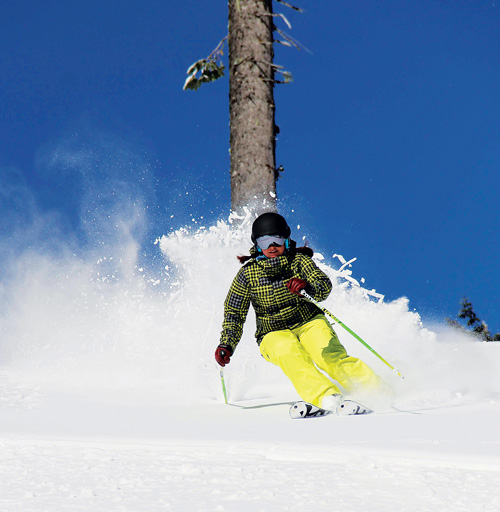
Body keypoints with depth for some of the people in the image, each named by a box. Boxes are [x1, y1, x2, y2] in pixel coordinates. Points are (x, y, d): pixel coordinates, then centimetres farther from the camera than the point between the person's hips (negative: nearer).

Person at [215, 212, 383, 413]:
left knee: (328, 355, -29)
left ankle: (375, 389, -27)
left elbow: (325, 286, -18)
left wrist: (306, 285, -39)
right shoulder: (247, 273, -2)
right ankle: (325, 397, -49)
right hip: (274, 334, 0)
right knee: (289, 352, -34)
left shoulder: (298, 260, -3)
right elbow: (234, 314, 7)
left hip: (309, 322, 0)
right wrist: (226, 345, -4)